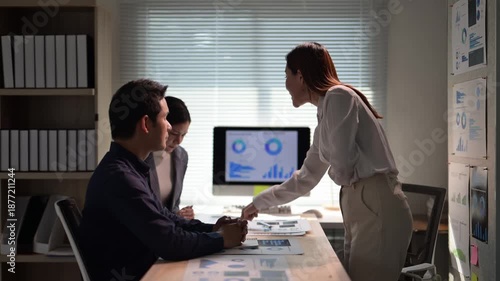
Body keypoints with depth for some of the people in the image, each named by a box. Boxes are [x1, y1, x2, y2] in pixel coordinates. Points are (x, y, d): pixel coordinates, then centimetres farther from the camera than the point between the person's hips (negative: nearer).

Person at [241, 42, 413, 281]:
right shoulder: (324, 117, 19)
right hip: (360, 210, 9)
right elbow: (306, 178, 28)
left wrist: (338, 175, 6)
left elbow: (342, 167, -17)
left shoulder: (338, 96, -9)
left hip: (378, 210, -9)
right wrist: (259, 202, 35)